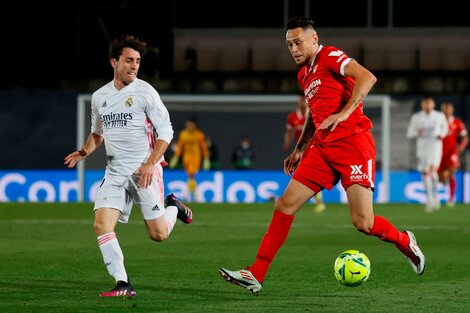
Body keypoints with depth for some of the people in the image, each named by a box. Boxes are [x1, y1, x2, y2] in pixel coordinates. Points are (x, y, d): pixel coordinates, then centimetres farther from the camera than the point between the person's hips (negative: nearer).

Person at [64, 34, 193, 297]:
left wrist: (150, 163, -17)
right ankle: (123, 285, -12)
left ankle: (173, 207, 30)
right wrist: (86, 151, 3)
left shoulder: (145, 92, -6)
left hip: (145, 171, -4)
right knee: (102, 224, -16)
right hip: (115, 172, 4)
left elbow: (166, 131, -6)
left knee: (158, 234, -5)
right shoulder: (99, 97, 9)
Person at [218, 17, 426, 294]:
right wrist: (299, 149, 24)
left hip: (352, 143, -8)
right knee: (286, 204, -3)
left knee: (362, 222, -13)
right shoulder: (304, 74, 20)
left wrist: (345, 112, -28)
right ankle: (256, 275, -3)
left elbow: (367, 77, -20)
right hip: (323, 147, 8)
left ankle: (405, 242, 19)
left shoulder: (330, 56, -5)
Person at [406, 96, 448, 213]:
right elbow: (409, 133, 5)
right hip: (422, 147, 2)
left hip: (435, 146, -2)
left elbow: (444, 127, 21)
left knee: (432, 169, -21)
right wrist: (417, 133, -16)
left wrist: (442, 134, 0)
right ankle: (429, 200, 15)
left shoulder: (440, 116, 4)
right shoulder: (416, 117, 2)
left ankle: (435, 196, -6)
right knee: (425, 173, 3)